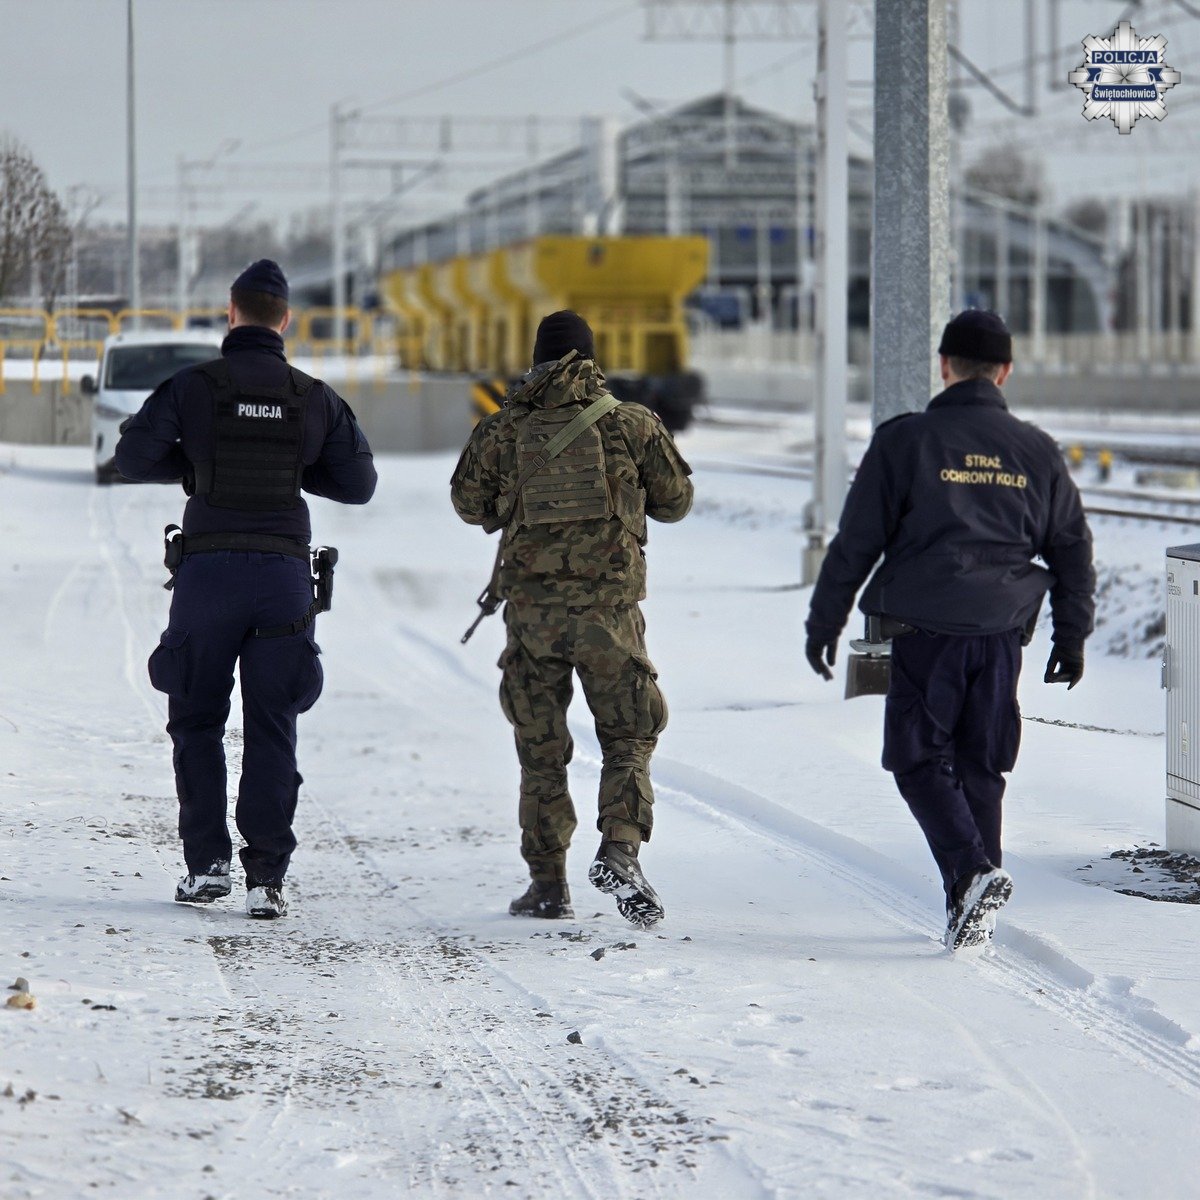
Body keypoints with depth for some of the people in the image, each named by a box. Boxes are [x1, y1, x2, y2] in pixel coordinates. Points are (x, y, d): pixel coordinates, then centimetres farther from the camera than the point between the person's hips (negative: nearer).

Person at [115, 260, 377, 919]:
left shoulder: (194, 386, -3)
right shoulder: (315, 399, 4)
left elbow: (133, 455, -5)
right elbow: (359, 484, 7)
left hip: (208, 568, -1)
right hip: (284, 573, 1)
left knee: (196, 720, 13)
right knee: (272, 730, 5)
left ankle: (206, 864, 8)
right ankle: (266, 877, -2)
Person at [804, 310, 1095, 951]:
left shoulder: (904, 441, -4)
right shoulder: (1036, 453, 8)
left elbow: (855, 542, -3)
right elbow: (1073, 549, 14)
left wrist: (823, 622, 5)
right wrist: (1072, 635, 23)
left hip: (926, 630, -4)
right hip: (1002, 632, 4)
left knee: (921, 761, 4)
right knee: (981, 766, 13)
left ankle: (972, 870, -19)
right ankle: (971, 909, 12)